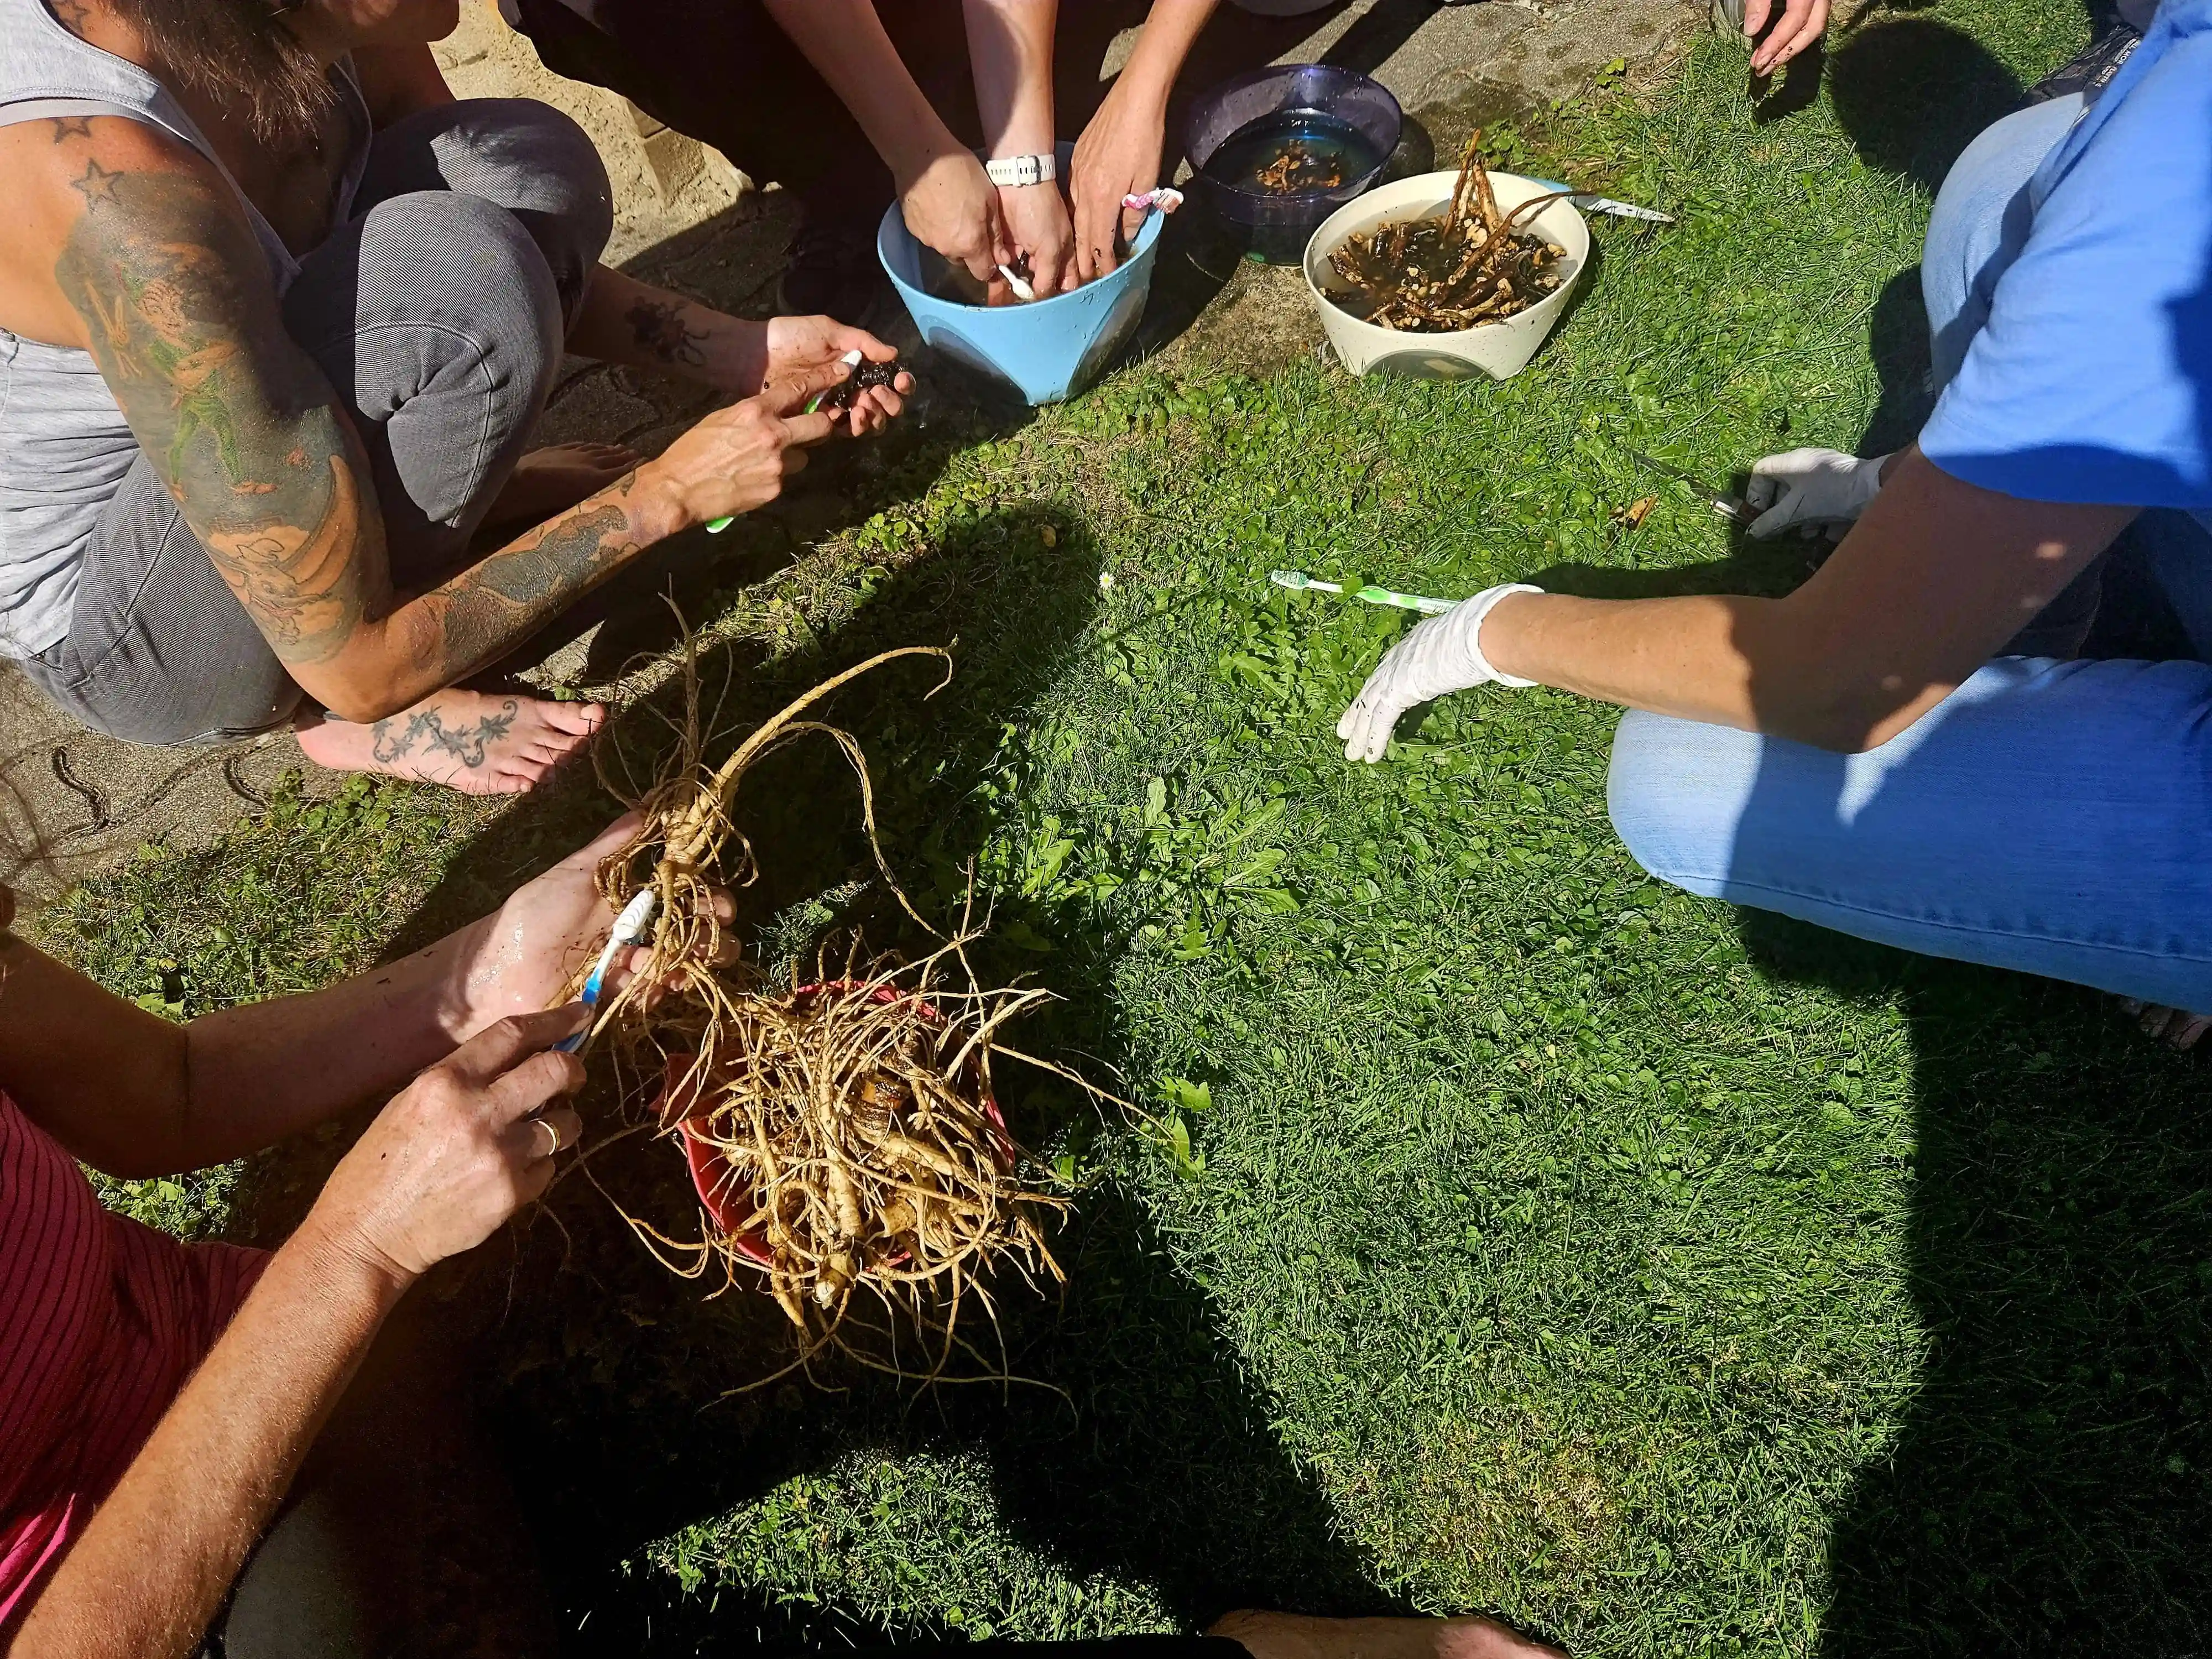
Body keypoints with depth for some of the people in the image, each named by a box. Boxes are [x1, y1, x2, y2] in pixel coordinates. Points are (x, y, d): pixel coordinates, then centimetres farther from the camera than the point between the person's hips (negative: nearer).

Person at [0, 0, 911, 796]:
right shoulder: (119, 198, -38)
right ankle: (357, 719, -8)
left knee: (530, 170, -12)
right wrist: (665, 492, -26)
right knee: (453, 284, -31)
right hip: (114, 628, -6)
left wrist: (747, 353, -11)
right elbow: (354, 666, -31)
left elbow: (525, 255, 0)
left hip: (249, 469, 6)